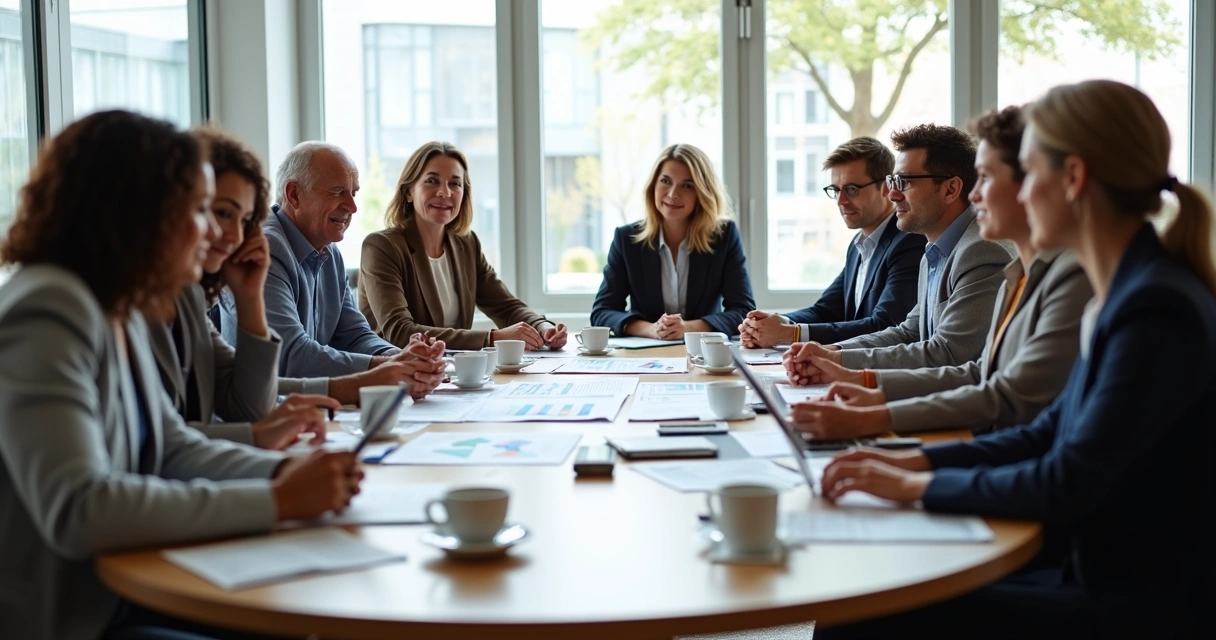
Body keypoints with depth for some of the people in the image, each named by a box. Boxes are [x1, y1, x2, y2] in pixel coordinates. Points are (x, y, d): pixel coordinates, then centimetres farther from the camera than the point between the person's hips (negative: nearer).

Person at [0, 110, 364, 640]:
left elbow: (173, 449, 11)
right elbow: (77, 511, -31)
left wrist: (287, 472, -7)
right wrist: (276, 501, -27)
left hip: (122, 594, 8)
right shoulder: (46, 315, -21)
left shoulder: (119, 313, 7)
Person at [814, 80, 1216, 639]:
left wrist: (917, 484, -12)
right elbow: (1050, 432, 15)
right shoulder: (1123, 292, 9)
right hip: (1103, 581, 9)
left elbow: (1066, 487, -21)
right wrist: (915, 460, 5)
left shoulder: (1157, 310, -20)